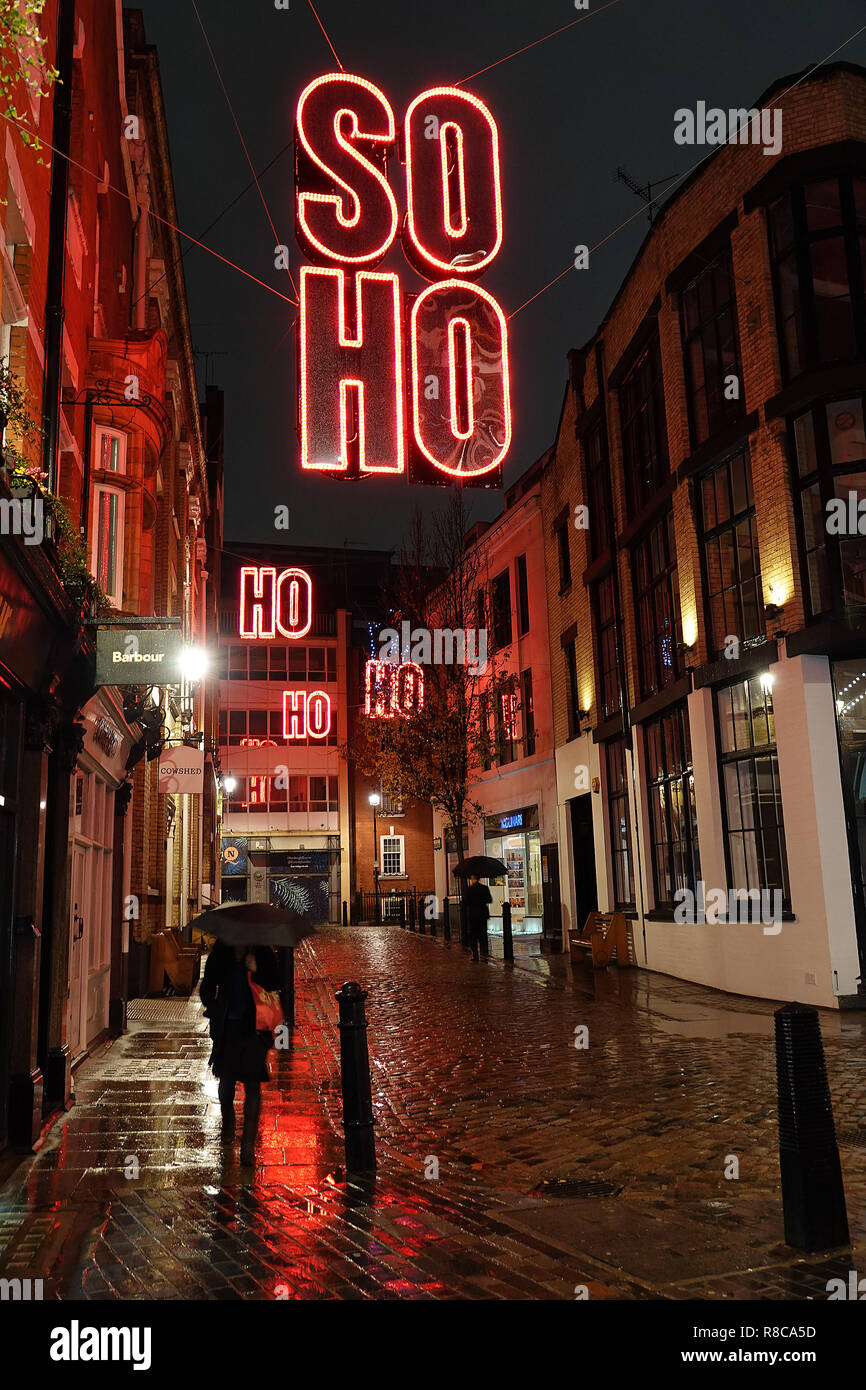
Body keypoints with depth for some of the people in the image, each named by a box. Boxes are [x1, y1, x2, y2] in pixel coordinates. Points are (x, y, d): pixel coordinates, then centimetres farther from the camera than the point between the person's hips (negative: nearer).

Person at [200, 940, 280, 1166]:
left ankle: (248, 1144, 0)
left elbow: (275, 986, -5)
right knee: (226, 1080, 16)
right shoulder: (220, 954, 1)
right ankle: (228, 1123, 43)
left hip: (254, 1028, -2)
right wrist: (215, 1011, -5)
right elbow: (206, 989, 10)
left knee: (252, 1085, -5)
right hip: (227, 1027, 2)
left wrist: (256, 971, -19)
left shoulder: (263, 954, -3)